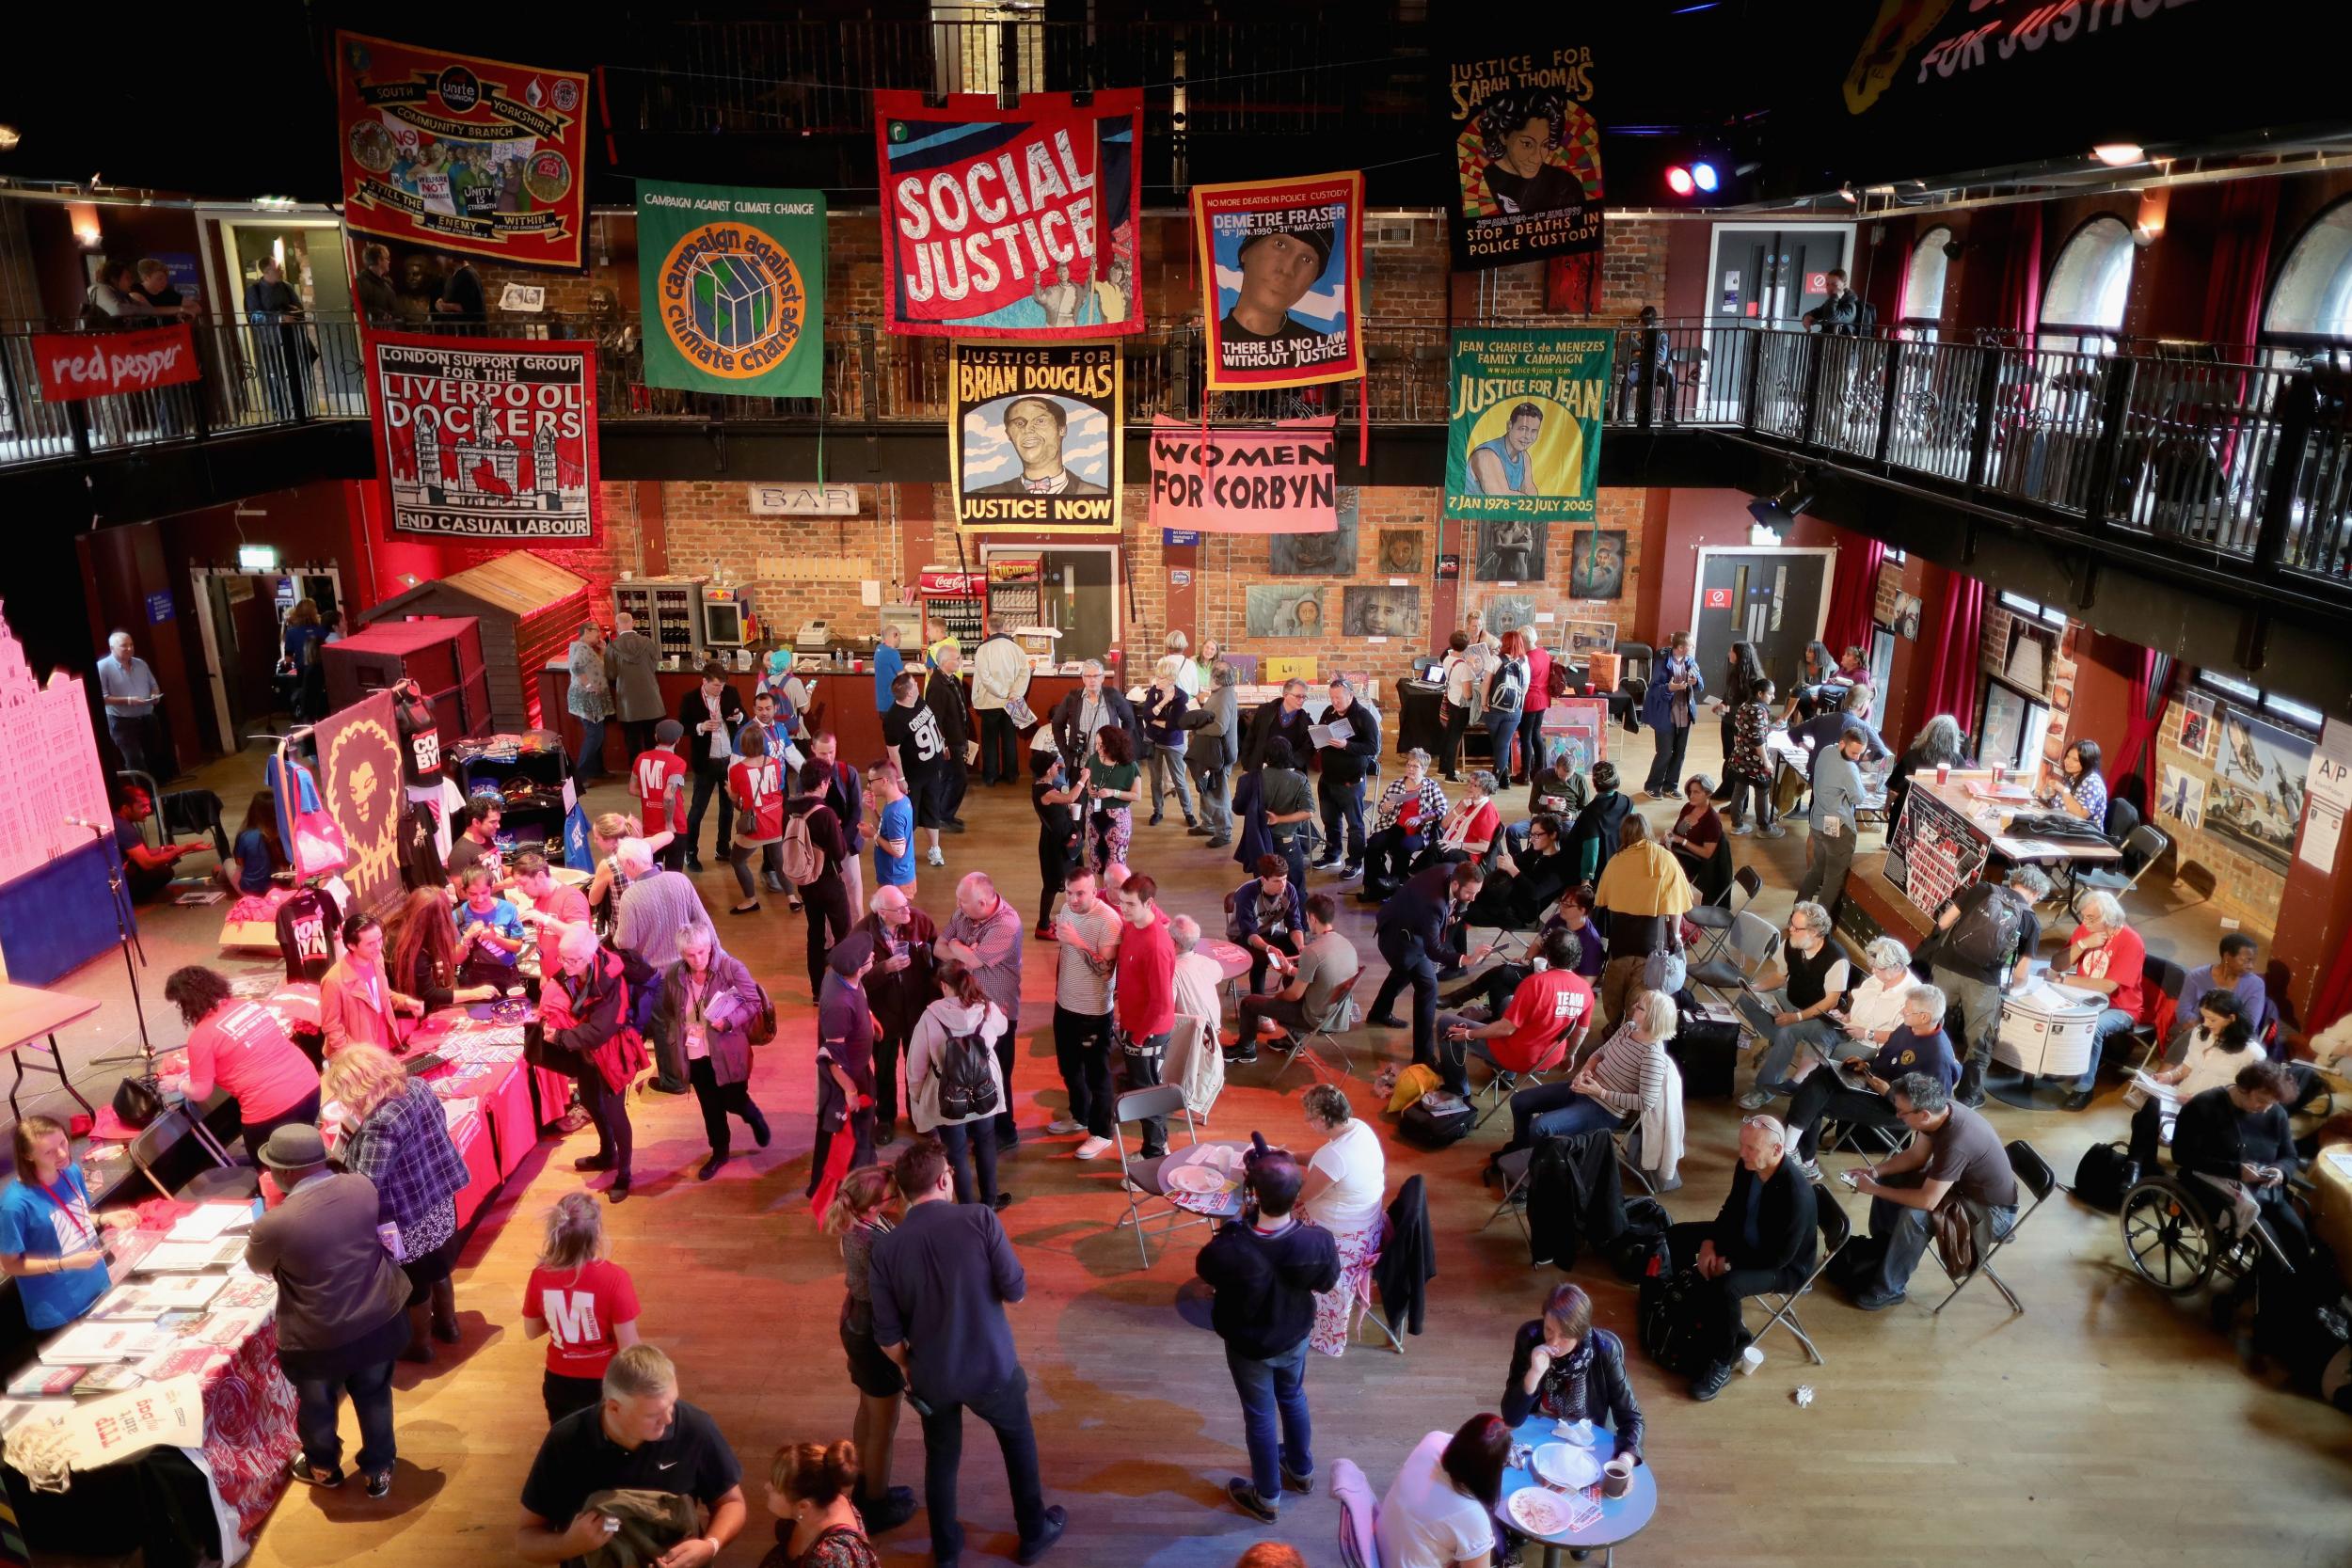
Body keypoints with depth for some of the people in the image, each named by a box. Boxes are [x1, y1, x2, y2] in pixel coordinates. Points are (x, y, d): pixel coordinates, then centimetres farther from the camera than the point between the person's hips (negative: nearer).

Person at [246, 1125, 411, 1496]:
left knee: (317, 1405, 27)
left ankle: (323, 1468, 52)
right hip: (379, 1320, 3)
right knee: (375, 1397, 26)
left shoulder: (276, 1222, -28)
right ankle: (379, 1470, 43)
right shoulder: (363, 1186, -15)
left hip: (319, 1339, -3)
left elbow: (257, 1264, -5)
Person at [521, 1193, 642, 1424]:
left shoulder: (540, 1276, -16)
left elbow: (531, 1332, 1)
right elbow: (628, 1347, -20)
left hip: (559, 1382, 3)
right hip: (606, 1384, -3)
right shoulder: (614, 1278, -27)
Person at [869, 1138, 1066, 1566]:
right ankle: (1034, 1533, 40)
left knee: (941, 1459, 25)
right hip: (992, 1367, -1)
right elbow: (1016, 1290, -16)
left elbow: (887, 1334, -7)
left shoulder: (886, 1247, -12)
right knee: (1018, 1440, 25)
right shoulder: (979, 1218, -20)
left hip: (932, 1376, 2)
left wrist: (908, 1368, 11)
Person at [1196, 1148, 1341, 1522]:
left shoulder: (1231, 1250, -40)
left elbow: (1204, 1270, -15)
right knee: (1293, 1399, 31)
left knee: (1260, 1417, 22)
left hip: (1248, 1346, -3)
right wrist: (1295, 1222, -6)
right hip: (1295, 1337, 3)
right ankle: (1301, 1470, 56)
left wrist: (1238, 1224, -11)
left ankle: (1267, 1498, 44)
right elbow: (1327, 1282, -9)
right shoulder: (1318, 1241, -32)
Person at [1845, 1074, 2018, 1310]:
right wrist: (1874, 1172, -8)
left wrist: (1874, 1189, -22)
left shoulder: (1956, 1143, -38)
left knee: (1914, 1215, -28)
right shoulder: (1940, 1111, -13)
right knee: (1888, 1179, 5)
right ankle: (1876, 1254, 20)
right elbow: (1916, 1156, 4)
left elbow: (1927, 1201, -33)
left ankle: (1888, 1289, -9)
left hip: (1993, 1212, -9)